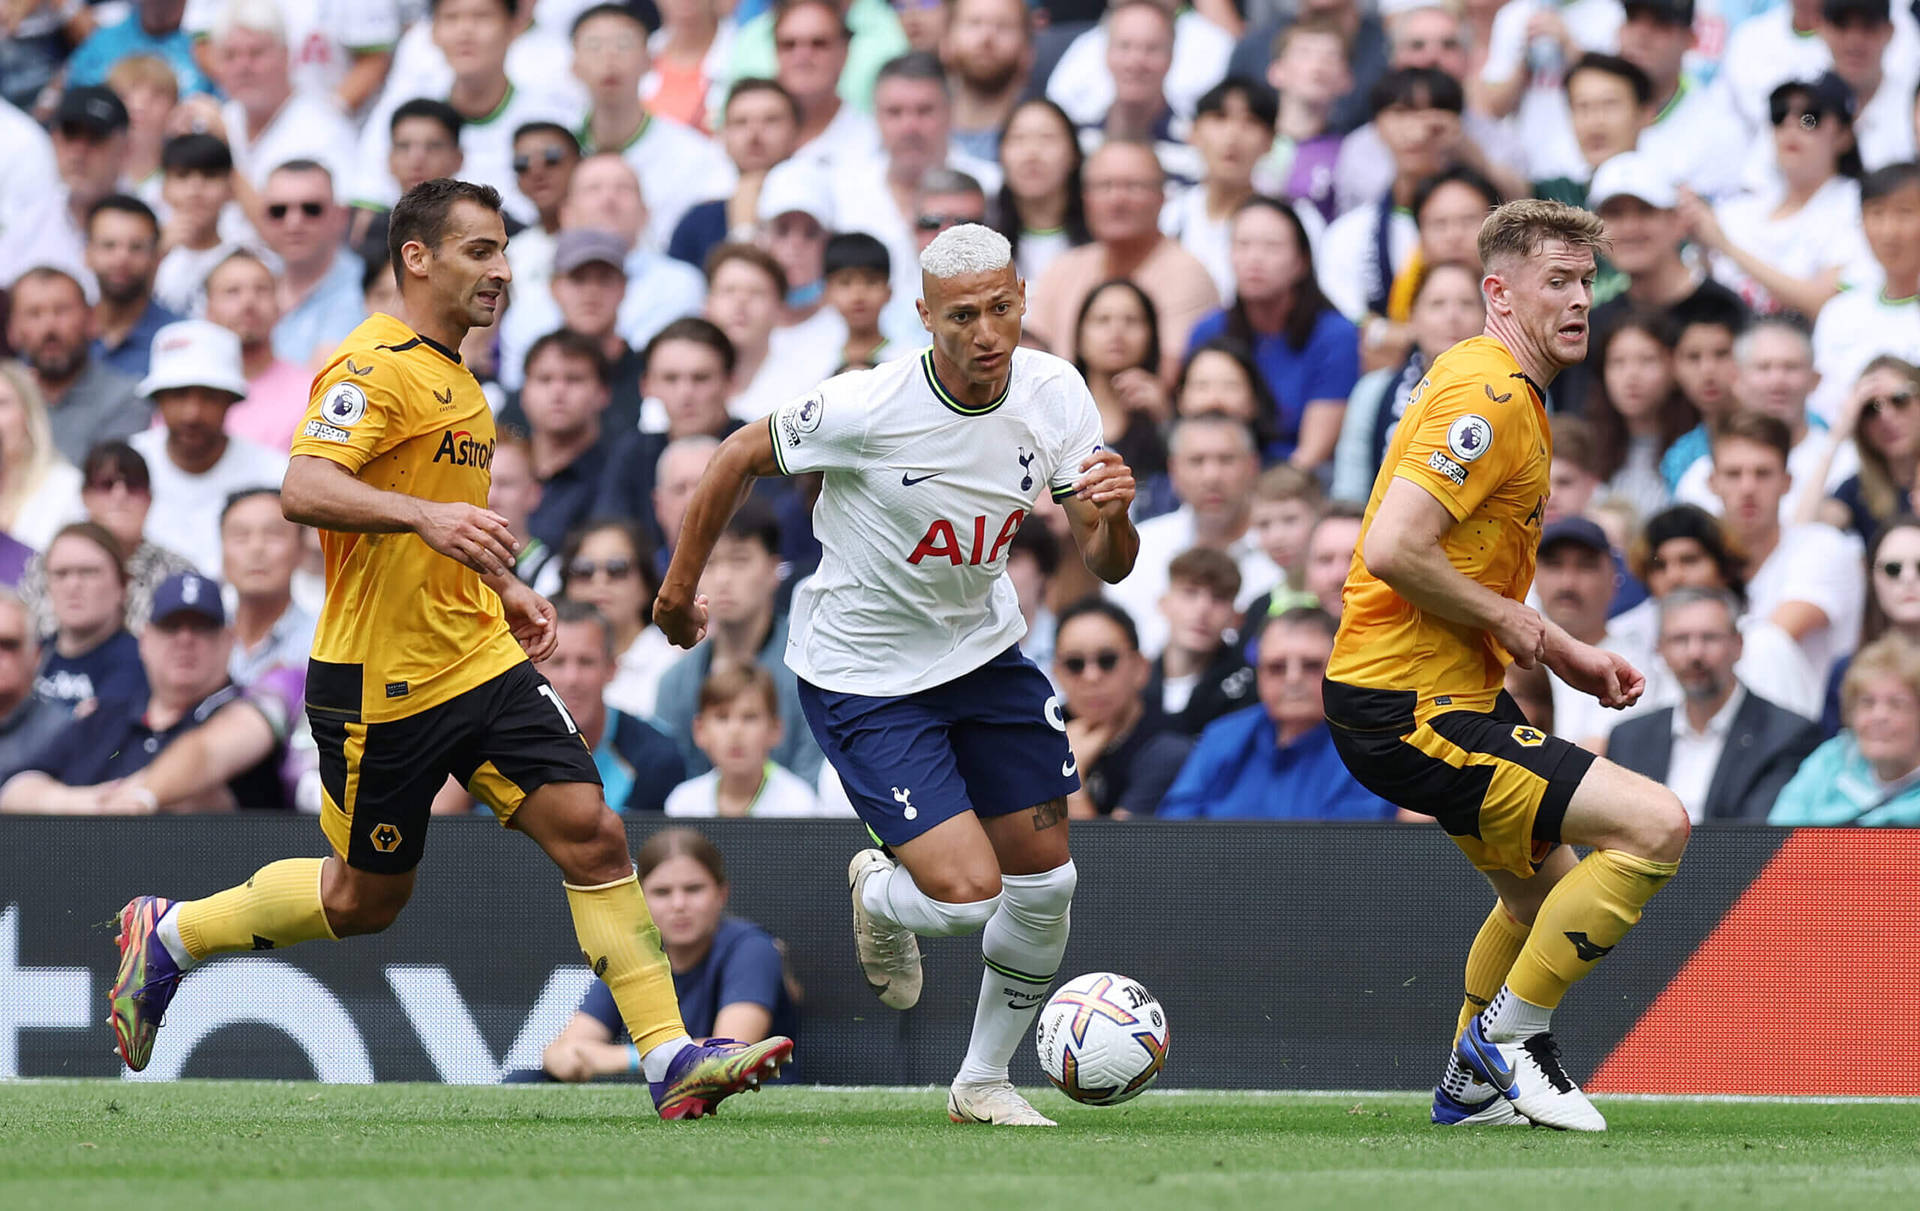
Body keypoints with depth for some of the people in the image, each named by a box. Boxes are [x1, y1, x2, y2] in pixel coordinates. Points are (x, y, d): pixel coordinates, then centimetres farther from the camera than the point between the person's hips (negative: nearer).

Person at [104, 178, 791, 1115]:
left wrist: (504, 590, 22)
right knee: (366, 897, 6)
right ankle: (169, 935, 29)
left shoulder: (452, 377, 16)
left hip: (480, 662, 8)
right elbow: (305, 489, -31)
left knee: (589, 831, -8)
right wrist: (428, 516, -44)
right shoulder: (375, 367, -14)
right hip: (381, 680, -8)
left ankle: (669, 1058, -10)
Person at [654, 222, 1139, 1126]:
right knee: (967, 896, -16)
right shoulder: (866, 409, -27)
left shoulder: (1054, 395, -12)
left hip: (983, 647, 5)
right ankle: (879, 898, 22)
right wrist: (679, 587, 1)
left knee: (1046, 882, 5)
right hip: (861, 675, -5)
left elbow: (1107, 566, -8)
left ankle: (983, 1081, 28)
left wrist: (1113, 515, -31)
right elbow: (739, 459, -9)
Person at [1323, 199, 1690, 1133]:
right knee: (1655, 826, -17)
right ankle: (1509, 1035, -6)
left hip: (1445, 695, 11)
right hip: (1408, 710, -11)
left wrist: (1562, 653, 15)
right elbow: (1394, 551, -28)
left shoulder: (1510, 394, 16)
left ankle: (1470, 1086, 41)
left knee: (1547, 893, 27)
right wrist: (1510, 622, -16)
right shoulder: (1489, 395, -18)